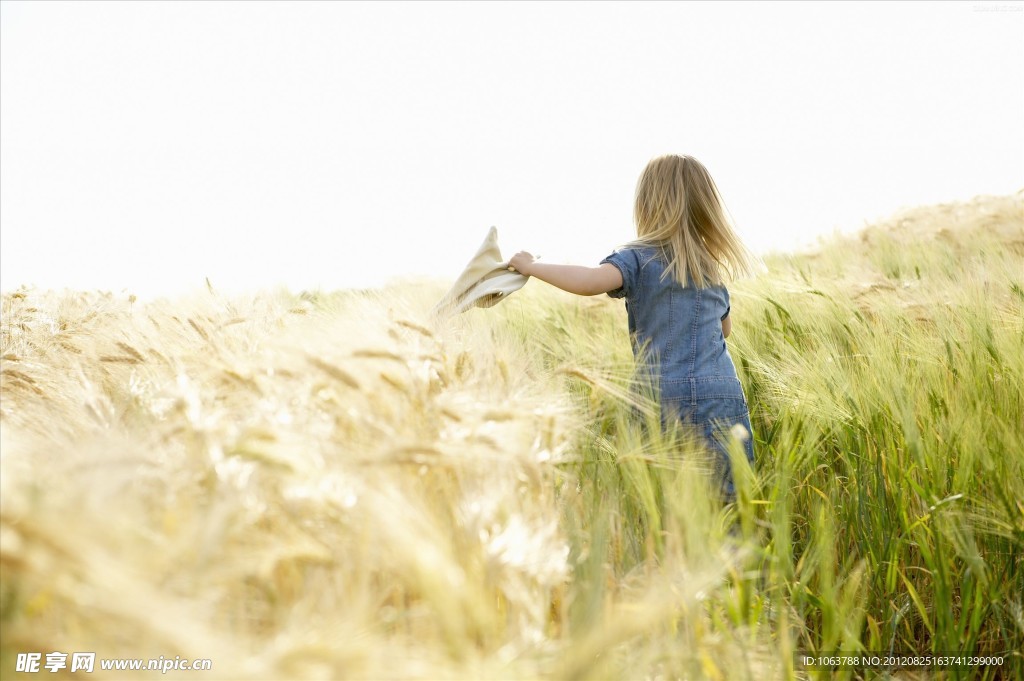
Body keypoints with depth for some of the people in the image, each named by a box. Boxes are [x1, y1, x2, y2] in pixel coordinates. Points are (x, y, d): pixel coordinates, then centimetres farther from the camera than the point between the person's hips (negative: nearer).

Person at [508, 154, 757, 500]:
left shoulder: (639, 258, -3)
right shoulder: (715, 266, 15)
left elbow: (590, 281, -23)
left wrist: (531, 266, -9)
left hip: (667, 400, -4)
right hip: (726, 399, 4)